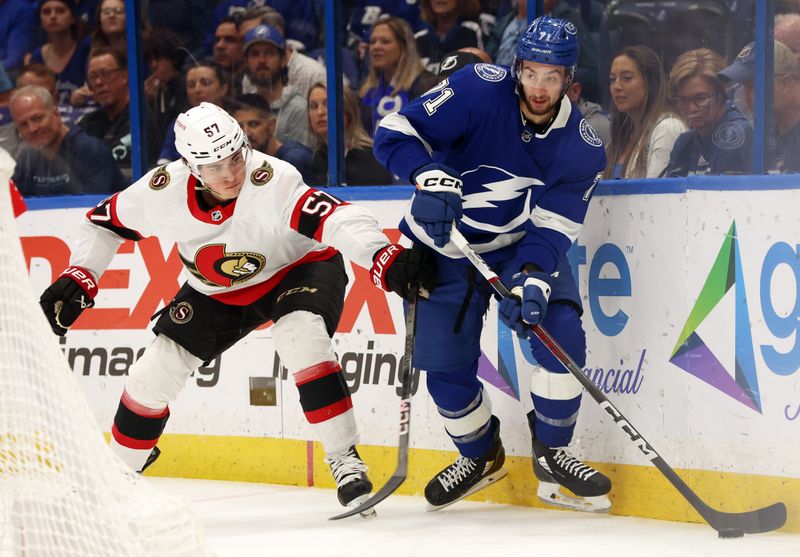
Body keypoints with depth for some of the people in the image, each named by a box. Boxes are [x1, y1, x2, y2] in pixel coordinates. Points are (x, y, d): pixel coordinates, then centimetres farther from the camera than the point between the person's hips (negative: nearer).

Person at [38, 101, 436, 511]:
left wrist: (387, 260, -63)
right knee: (155, 372, -1)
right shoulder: (162, 192, -23)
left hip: (299, 267, -4)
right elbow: (104, 223, -5)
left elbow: (338, 219, -47)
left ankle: (345, 461, -25)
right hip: (216, 291, 4)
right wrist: (77, 281, -12)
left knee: (300, 338, -35)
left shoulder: (272, 181, -37)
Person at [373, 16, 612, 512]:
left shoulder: (583, 149, -15)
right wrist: (430, 176, -43)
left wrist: (532, 282, -37)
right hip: (444, 239, -1)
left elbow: (551, 230, -19)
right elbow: (396, 133, -24)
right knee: (446, 361, -5)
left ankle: (551, 456, 1)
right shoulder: (480, 90, -23)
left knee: (562, 335, -19)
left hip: (522, 243, 1)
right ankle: (480, 456, 24)